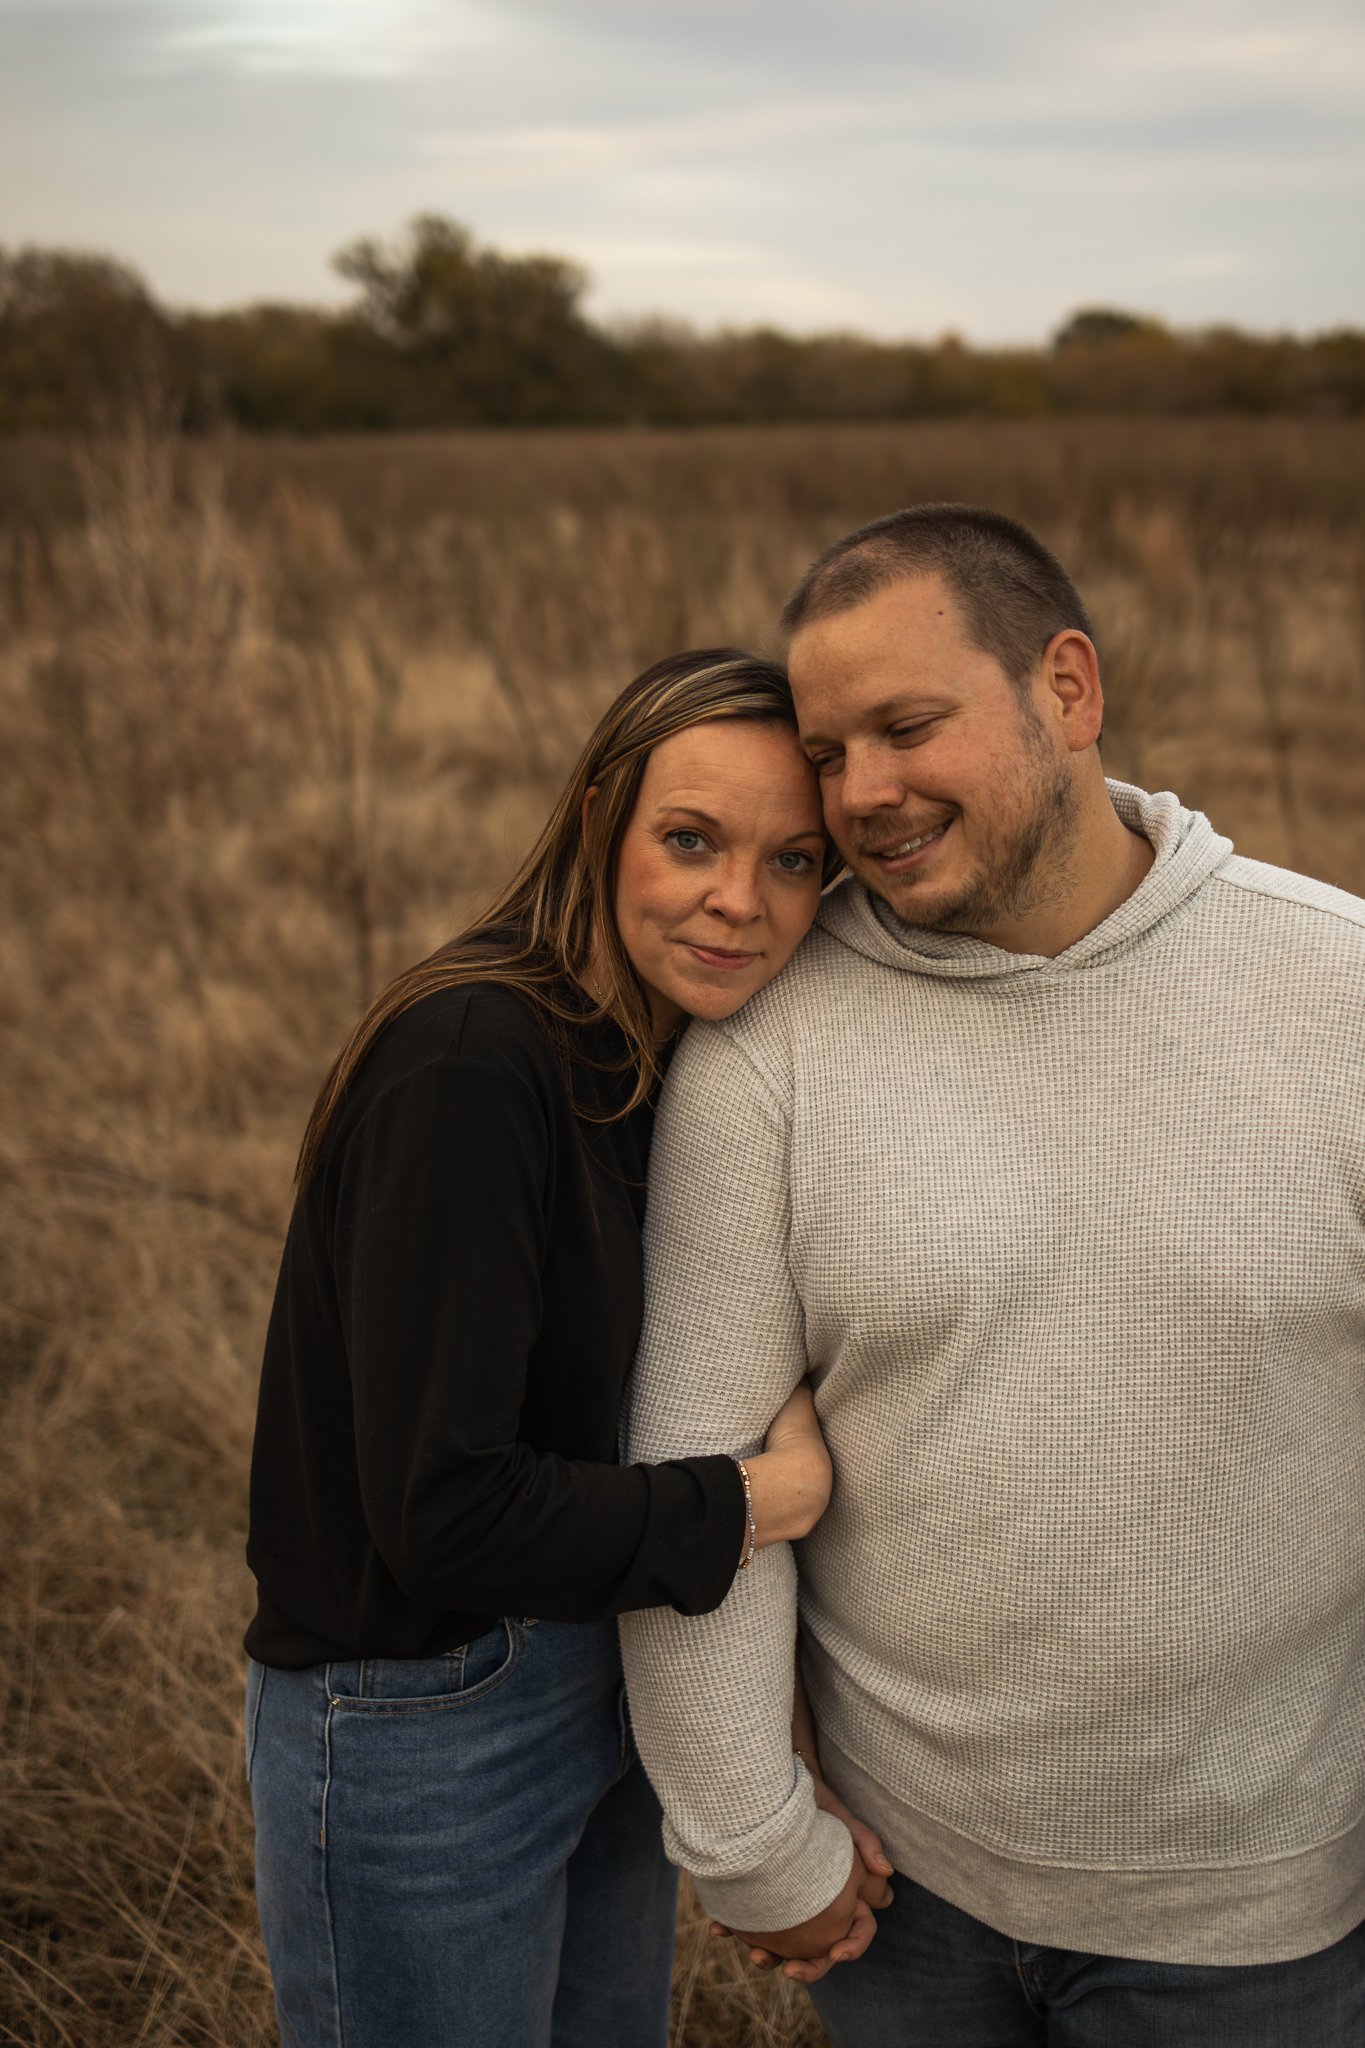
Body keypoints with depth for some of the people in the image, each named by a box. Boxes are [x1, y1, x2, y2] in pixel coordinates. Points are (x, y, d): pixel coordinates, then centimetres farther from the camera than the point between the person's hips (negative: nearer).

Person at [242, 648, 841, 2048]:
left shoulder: (661, 1066, 2)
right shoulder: (468, 1065, -25)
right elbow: (443, 1512, -28)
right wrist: (757, 1505, -18)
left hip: (610, 1691, 8)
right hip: (418, 1727, -8)